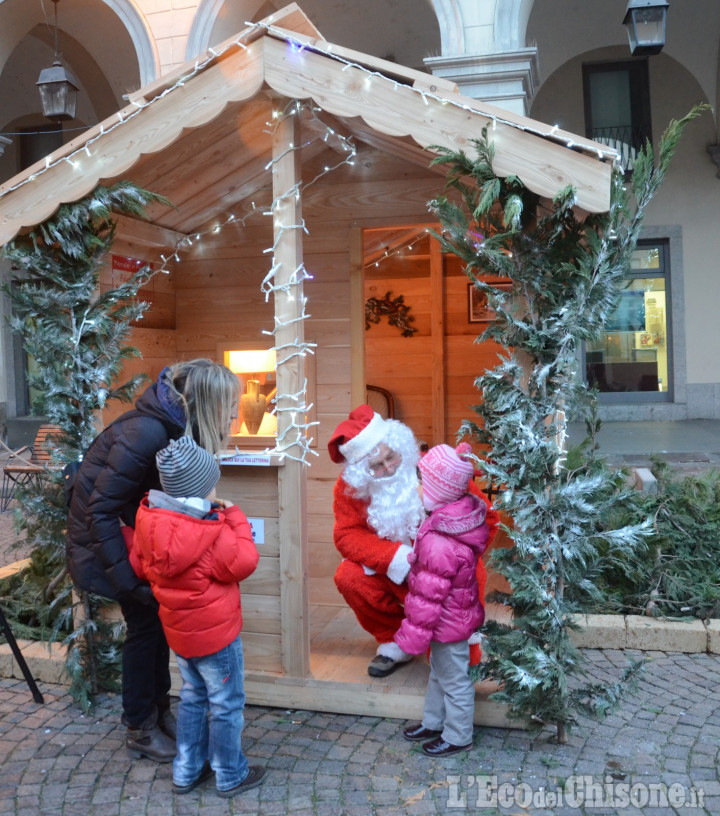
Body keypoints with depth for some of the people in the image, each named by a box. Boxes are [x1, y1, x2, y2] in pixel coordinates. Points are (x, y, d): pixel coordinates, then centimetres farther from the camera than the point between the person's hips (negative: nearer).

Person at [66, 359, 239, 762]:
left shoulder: (179, 428, -9)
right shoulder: (146, 433, -34)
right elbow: (100, 510, -29)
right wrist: (129, 581, -27)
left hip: (138, 527, 8)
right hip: (106, 533, -8)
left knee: (158, 618, 12)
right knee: (145, 622, 0)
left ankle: (159, 711, 29)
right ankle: (140, 730, 18)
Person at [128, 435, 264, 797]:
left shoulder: (149, 521, -7)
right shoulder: (211, 533, -29)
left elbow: (140, 566, 4)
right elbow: (243, 563, -18)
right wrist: (236, 519, -12)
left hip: (178, 628, 7)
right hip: (216, 632, -7)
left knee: (192, 697, 25)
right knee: (226, 704, 11)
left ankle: (186, 771, 36)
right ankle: (230, 775, 27)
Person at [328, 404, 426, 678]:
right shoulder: (350, 486, -9)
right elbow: (347, 535, -13)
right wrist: (397, 558, -27)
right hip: (388, 572, 3)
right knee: (349, 577, -23)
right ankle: (394, 642, 1)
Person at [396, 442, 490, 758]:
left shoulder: (440, 544, -37)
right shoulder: (463, 514, -8)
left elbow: (428, 595, -27)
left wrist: (414, 633, -15)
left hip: (448, 623, -9)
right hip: (454, 616, 9)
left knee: (455, 681, 13)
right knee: (439, 673, 27)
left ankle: (457, 737, 34)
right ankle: (433, 722, 47)